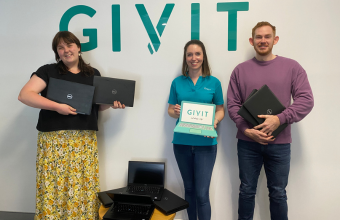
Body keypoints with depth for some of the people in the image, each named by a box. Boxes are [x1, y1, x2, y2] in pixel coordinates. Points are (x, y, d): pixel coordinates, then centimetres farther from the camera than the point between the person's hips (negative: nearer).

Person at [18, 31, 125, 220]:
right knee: (54, 185, -1)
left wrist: (111, 103, -2)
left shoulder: (94, 74, 13)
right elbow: (24, 95, -7)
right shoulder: (48, 71, 3)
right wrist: (56, 106, -16)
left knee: (84, 185, 4)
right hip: (54, 139, -2)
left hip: (85, 140, 3)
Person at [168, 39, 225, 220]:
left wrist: (214, 121, -15)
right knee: (189, 188, 15)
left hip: (205, 143, -2)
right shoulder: (177, 82, 4)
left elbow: (220, 110, 6)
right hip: (182, 142, 2)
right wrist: (175, 112, -15)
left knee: (202, 193, -2)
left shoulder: (213, 82, 1)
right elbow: (170, 110, 8)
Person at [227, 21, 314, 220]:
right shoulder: (240, 70, 4)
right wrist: (246, 130, -12)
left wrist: (279, 119, -18)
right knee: (247, 190, 13)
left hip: (279, 143, 0)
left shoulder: (292, 67, 1)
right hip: (247, 142, 1)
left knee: (278, 193, 13)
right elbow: (232, 104, 1)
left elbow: (306, 100, -5)